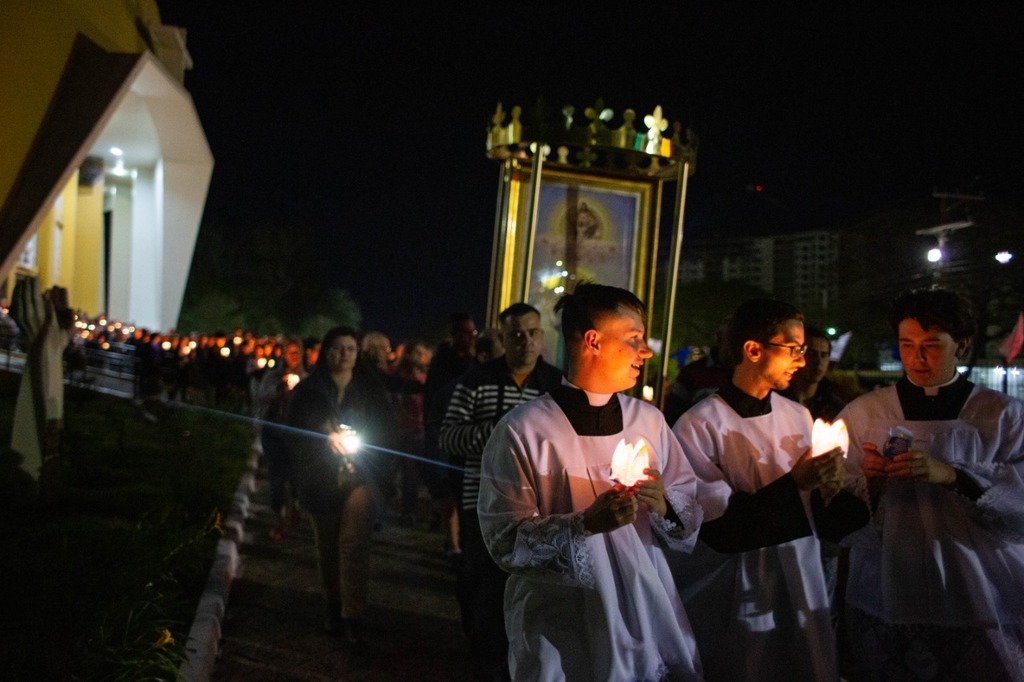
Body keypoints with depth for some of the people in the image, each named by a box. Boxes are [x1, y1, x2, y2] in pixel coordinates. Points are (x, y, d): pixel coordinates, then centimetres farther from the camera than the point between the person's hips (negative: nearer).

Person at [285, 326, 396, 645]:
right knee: (327, 546, 10)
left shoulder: (370, 388, 5)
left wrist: (358, 441, -11)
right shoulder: (308, 390, 4)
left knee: (354, 543, -13)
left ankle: (353, 616, -12)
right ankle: (333, 608, 25)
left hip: (360, 474, -1)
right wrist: (327, 438, -15)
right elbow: (295, 430, 1)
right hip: (321, 477, 2)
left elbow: (386, 427, 7)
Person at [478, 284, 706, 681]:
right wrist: (585, 524, -26)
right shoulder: (522, 431, -11)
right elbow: (505, 542, -15)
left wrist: (665, 506, -13)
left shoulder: (649, 420, 5)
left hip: (651, 623, 5)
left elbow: (691, 519, 7)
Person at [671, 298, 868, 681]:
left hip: (803, 596, 6)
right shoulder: (699, 426, -14)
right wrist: (794, 484, -20)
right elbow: (718, 530, -18)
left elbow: (812, 511, 11)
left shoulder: (799, 417, 6)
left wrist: (856, 500, -8)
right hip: (735, 610, -6)